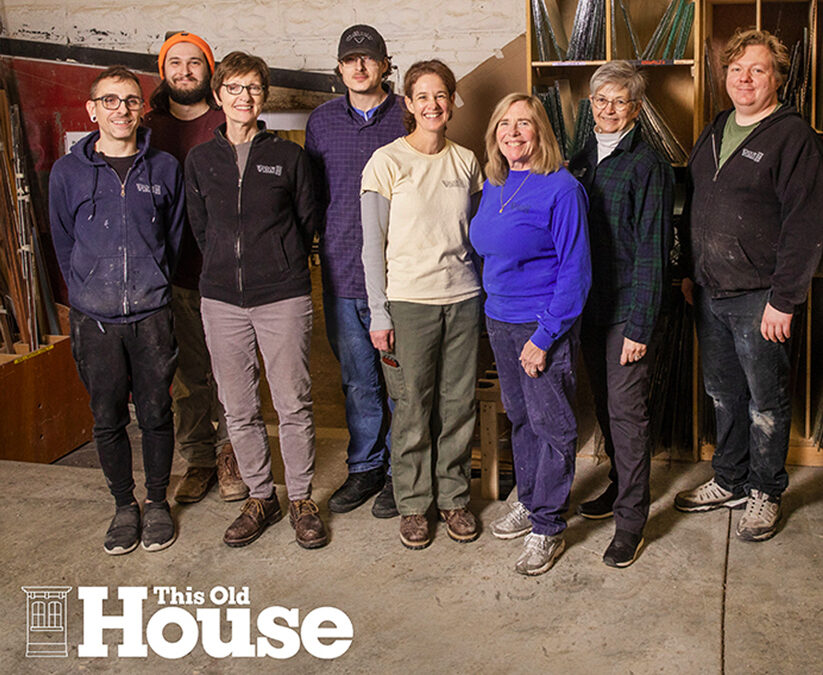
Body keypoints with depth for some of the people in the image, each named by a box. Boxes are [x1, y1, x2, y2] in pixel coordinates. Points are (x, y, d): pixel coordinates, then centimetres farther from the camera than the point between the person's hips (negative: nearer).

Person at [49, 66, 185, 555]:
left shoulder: (165, 169, 4)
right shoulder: (68, 172, 4)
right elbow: (64, 244, 10)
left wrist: (153, 287, 7)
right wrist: (90, 292, 7)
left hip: (152, 315, 0)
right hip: (94, 318, 1)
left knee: (156, 414, 7)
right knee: (108, 419, 8)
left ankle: (157, 501, 25)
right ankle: (124, 505, 25)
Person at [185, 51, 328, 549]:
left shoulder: (289, 156, 2)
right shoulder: (200, 160, 9)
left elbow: (307, 222, 9)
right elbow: (200, 228, 15)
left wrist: (282, 268, 9)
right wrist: (230, 267, 11)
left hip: (283, 297, -2)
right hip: (222, 301, 3)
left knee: (294, 405, 1)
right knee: (239, 409, 8)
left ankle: (301, 499, 17)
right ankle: (260, 497, 24)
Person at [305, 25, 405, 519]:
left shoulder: (409, 117, 0)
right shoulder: (322, 121, 10)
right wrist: (332, 239, 8)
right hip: (342, 274, 3)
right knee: (357, 380, 13)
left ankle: (401, 472, 20)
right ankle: (365, 468, 27)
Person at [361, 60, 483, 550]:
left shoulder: (466, 161, 9)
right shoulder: (387, 161, -3)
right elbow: (373, 243, -3)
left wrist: (483, 293, 11)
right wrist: (379, 313, -7)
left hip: (463, 298, 3)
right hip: (409, 301, -3)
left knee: (459, 404, 8)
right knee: (413, 408, 3)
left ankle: (455, 497, 25)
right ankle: (414, 504, 20)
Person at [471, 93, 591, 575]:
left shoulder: (561, 188, -14)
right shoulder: (493, 186, 8)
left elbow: (575, 269, -16)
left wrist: (545, 336, -18)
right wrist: (493, 306, 14)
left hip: (544, 324, -7)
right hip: (499, 320, 7)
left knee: (551, 424, 2)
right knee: (520, 416, 18)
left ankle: (548, 528, 15)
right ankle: (529, 503, 36)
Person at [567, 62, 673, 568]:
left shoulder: (647, 165, -9)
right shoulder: (581, 162, 11)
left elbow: (652, 250, -13)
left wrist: (639, 325, -17)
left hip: (628, 308, -6)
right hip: (590, 305, 6)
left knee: (627, 410, -3)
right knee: (604, 404, 16)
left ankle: (631, 518, 7)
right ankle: (619, 488, 33)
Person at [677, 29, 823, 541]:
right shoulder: (715, 132, 13)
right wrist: (691, 272, 14)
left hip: (759, 297, -6)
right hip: (710, 292, 7)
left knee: (766, 401, 6)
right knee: (723, 393, 16)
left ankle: (766, 492, 23)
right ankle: (729, 482, 32)